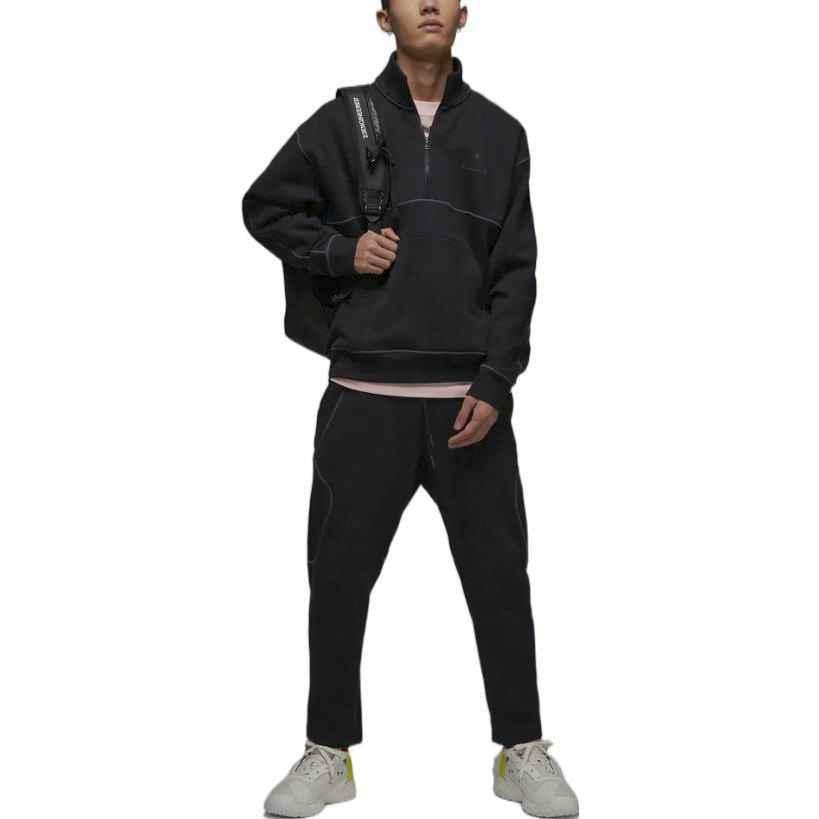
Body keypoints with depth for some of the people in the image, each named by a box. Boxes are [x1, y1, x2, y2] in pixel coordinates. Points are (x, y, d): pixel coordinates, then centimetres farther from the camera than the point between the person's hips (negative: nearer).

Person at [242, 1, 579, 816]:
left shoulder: (500, 132, 7)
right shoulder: (342, 123, 5)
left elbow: (516, 270, 3)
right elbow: (264, 206, 14)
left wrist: (495, 382, -7)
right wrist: (340, 248, -3)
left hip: (470, 397, 1)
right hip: (365, 396, 0)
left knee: (500, 578, 5)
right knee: (339, 576, 5)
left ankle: (522, 750, 21)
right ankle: (329, 753, 22)